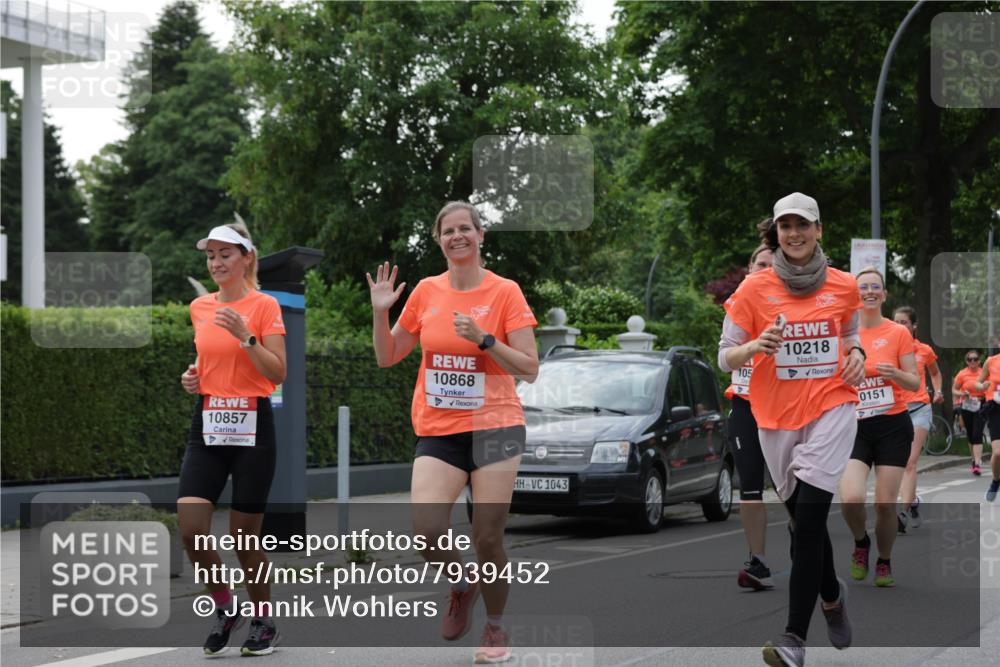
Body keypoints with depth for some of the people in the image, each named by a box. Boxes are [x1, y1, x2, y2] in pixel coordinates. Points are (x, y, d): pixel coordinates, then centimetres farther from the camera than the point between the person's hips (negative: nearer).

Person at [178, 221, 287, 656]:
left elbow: (278, 373, -10)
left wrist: (244, 335, -21)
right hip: (208, 425, 4)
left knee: (245, 536, 1)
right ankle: (224, 609, 12)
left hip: (252, 425, -4)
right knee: (191, 531, -11)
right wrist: (195, 377, 5)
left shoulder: (264, 306, -5)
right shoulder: (199, 308, 10)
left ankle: (264, 621, 21)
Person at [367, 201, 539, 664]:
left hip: (494, 426, -2)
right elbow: (387, 357, 16)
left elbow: (529, 369, -6)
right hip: (437, 431, 3)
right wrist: (380, 312, 0)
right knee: (425, 532, -15)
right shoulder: (426, 292, 7)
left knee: (487, 539, -3)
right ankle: (462, 584, 18)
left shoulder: (505, 292, -3)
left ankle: (496, 627, 21)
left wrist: (484, 339, -17)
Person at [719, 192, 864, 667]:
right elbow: (726, 357, 0)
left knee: (808, 521, -15)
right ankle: (832, 594, 42)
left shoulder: (844, 286, 3)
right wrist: (754, 346, -21)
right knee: (806, 521, 12)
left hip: (831, 407, -1)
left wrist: (856, 353, 0)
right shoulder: (754, 288, -3)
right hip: (776, 416, 1)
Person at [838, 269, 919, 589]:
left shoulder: (898, 333, 0)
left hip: (893, 426, -1)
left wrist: (895, 374, -21)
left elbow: (915, 383, -1)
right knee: (851, 498, -19)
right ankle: (861, 543, 13)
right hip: (855, 427, 1)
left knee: (886, 503, -4)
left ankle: (884, 562, 21)